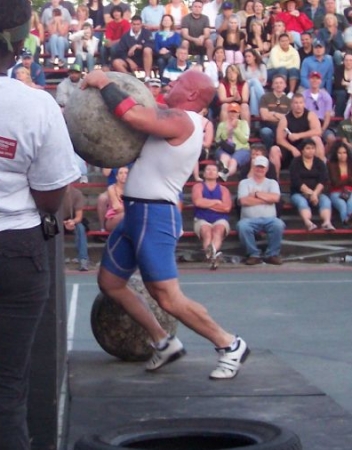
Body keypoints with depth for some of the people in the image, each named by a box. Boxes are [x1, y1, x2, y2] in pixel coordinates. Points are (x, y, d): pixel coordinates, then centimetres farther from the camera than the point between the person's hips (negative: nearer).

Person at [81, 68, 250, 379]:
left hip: (155, 216, -11)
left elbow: (131, 114, -28)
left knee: (168, 298, -11)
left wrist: (103, 82, -14)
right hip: (138, 212, 11)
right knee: (109, 282, 15)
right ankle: (164, 342, 22)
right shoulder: (176, 122, 18)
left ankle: (230, 346, 3)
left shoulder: (182, 120, -16)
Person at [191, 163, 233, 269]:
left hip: (220, 220, 0)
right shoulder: (198, 187, 13)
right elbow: (198, 202, -9)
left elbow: (227, 207, -3)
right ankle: (213, 254, -65)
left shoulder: (223, 189, 16)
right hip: (202, 221, 0)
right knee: (207, 231, -34)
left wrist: (206, 203, -1)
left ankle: (211, 252, -66)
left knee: (218, 230, -35)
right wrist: (217, 202, 0)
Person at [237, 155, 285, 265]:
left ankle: (272, 254, -16)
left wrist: (256, 194, -3)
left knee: (278, 224, -33)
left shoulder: (272, 183, 17)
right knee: (242, 225, -35)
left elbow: (275, 198, -5)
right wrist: (266, 199, -4)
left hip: (269, 219, 1)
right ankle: (254, 254, -19)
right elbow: (244, 200, -8)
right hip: (250, 219, -1)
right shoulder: (244, 183, 12)